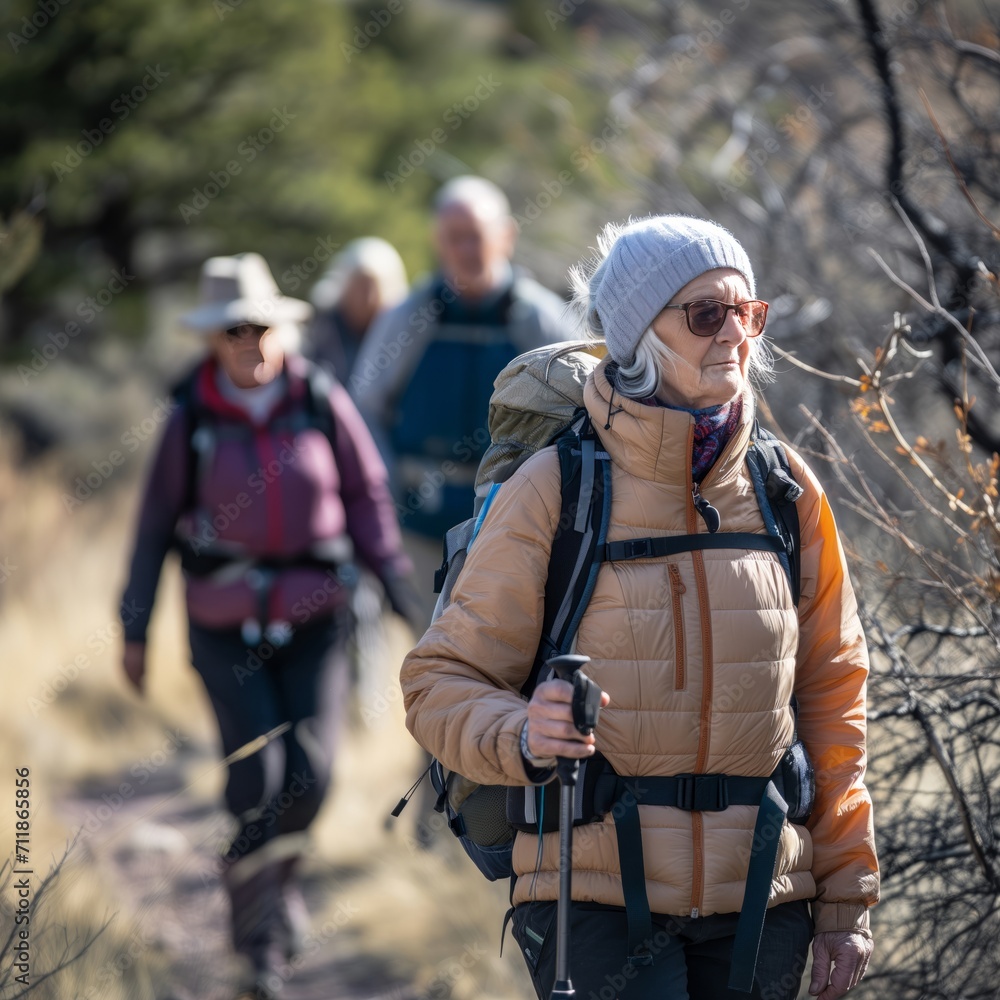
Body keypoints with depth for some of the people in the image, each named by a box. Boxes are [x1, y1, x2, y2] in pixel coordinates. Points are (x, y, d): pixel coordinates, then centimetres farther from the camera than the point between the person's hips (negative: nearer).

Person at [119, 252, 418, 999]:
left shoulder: (323, 404, -3)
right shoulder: (193, 419, -3)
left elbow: (368, 495, 7)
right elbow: (156, 524, 3)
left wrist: (397, 579, 0)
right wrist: (135, 628, 6)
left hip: (313, 615, 1)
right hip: (226, 621, -1)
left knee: (309, 773, -7)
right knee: (257, 774, -10)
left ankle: (274, 877, 25)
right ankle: (260, 932, 8)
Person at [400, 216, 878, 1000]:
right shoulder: (554, 490, -5)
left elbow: (831, 698, 12)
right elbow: (441, 682, -2)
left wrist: (845, 902, 10)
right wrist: (521, 739, -24)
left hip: (760, 903, 4)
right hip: (597, 897, -4)